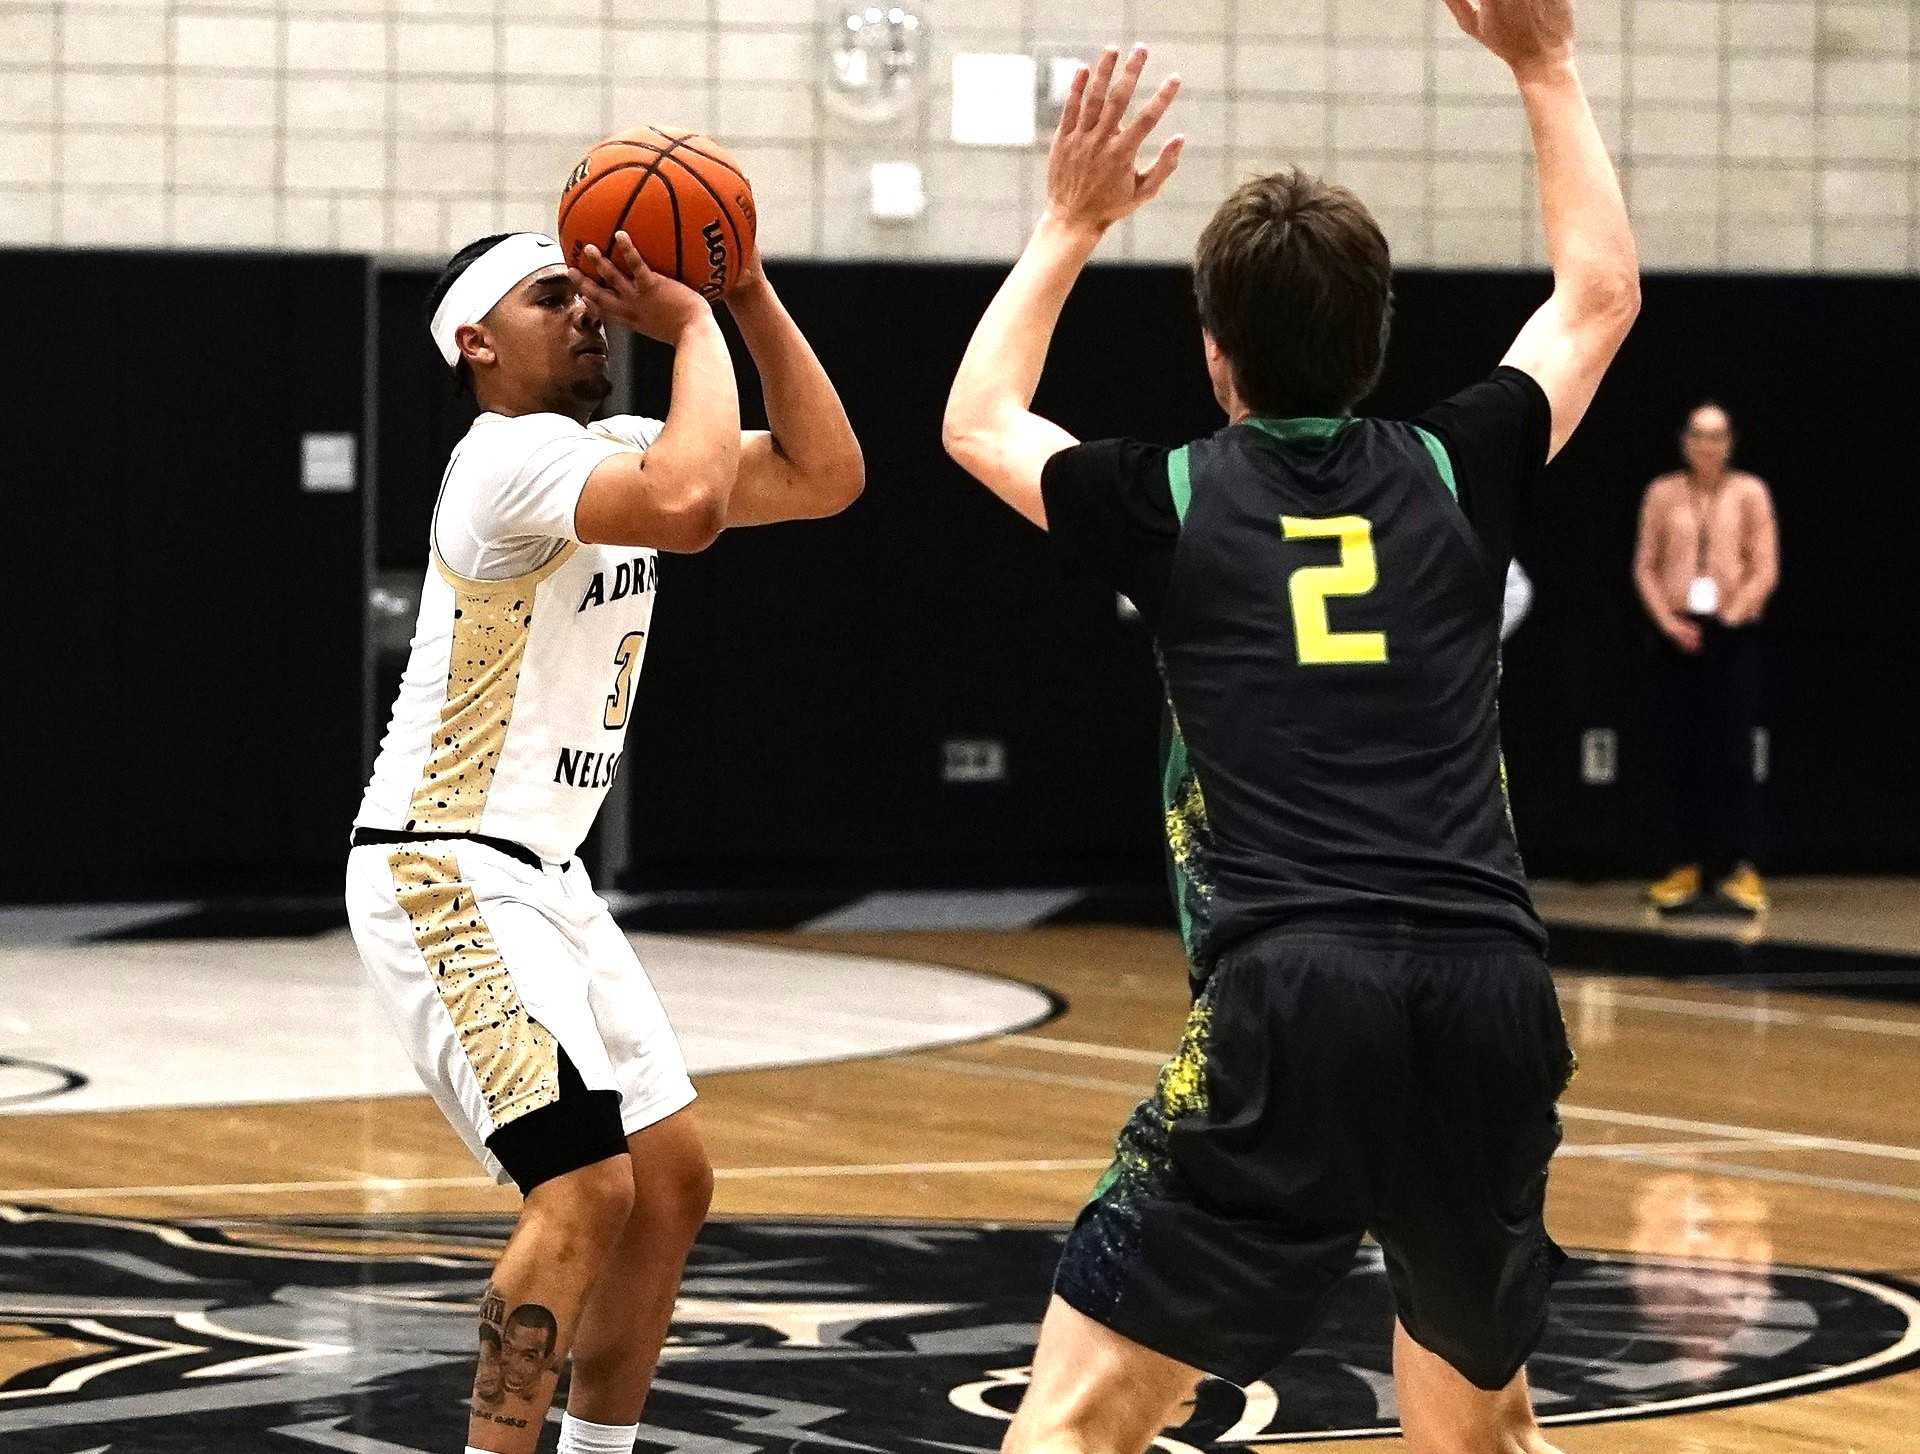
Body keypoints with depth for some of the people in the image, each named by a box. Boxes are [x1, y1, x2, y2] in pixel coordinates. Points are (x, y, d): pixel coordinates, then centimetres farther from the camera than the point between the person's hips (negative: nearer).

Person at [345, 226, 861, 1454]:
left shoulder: (621, 446, 11)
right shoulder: (515, 457, -18)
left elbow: (827, 477, 5)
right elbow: (692, 508, -37)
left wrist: (750, 294, -4)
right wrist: (692, 325, -23)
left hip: (546, 879, 10)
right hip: (444, 879, -10)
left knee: (672, 1184, 12)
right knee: (586, 1190, -19)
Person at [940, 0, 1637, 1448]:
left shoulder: (1173, 500, 10)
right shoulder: (1456, 471, 14)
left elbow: (980, 419, 33)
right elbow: (1600, 295, 34)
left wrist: (1073, 224, 40)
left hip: (1291, 1005, -3)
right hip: (1492, 1001, 3)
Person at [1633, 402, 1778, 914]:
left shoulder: (1749, 493, 4)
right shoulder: (1663, 494, 9)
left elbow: (1765, 569, 0)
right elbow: (1645, 566, 6)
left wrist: (1731, 615, -12)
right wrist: (1668, 619, -8)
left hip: (1732, 634, -2)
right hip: (1678, 634, 2)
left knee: (1734, 753, -7)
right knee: (1682, 753, 1)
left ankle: (1743, 867, -6)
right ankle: (1692, 864, 6)